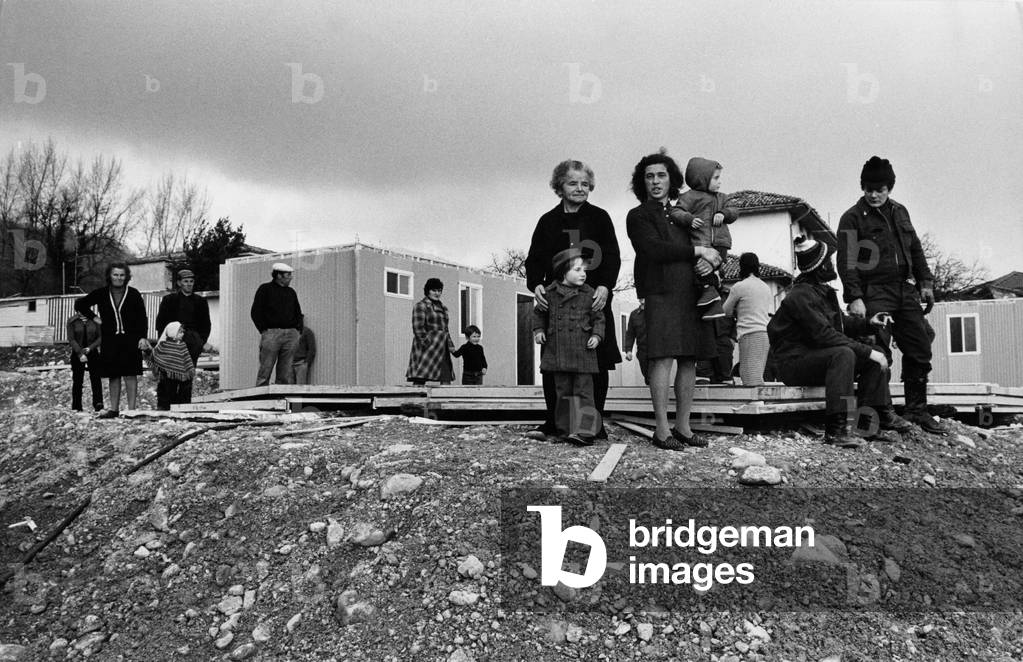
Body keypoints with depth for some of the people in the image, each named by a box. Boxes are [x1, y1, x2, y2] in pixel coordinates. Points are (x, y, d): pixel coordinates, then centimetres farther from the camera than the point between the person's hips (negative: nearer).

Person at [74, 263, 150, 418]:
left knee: (130, 375, -4)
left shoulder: (133, 294, 0)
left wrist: (142, 337, -9)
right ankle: (114, 409, 15)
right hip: (109, 341, 3)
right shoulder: (101, 294, 5)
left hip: (130, 341, -2)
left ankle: (132, 409, -1)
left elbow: (142, 317, 1)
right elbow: (79, 304, 17)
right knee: (113, 376, 8)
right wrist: (93, 317, 7)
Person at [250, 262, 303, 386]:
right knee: (265, 371, -6)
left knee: (285, 374, 2)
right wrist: (263, 330, -7)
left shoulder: (291, 292, 20)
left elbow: (298, 313, 24)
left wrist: (298, 329, 10)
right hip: (271, 333, -4)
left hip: (291, 335, 5)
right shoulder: (265, 289, 6)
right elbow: (255, 312, 1)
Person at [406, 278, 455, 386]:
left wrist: (450, 344, 15)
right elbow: (418, 329, -11)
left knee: (446, 380, 3)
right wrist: (427, 344, -17)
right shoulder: (421, 306, -3)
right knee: (420, 379, -10)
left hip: (442, 349, 8)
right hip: (426, 348, -8)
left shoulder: (442, 308, 22)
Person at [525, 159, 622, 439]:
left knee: (598, 364, -2)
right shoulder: (548, 221, 13)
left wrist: (605, 286, -16)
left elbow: (612, 256, 1)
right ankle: (554, 421, 11)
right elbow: (534, 259, 9)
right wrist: (536, 285, -11)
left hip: (594, 299, -1)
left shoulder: (600, 217, 8)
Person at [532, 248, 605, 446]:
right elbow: (539, 313, 18)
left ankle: (584, 431, -6)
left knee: (583, 391, -4)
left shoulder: (589, 294, 2)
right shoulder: (550, 293, 4)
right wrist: (538, 330, 6)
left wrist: (596, 335, -6)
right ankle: (565, 430, 16)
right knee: (563, 391, 9)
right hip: (558, 352, 2)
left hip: (582, 352, -2)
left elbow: (598, 317, 7)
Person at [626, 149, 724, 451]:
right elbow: (655, 249, -10)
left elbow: (715, 252, 23)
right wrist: (698, 251, -7)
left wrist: (710, 262, -2)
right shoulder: (639, 216, 7)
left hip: (692, 293, 6)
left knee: (689, 360, 4)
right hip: (662, 292, -6)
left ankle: (683, 427, 10)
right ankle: (662, 430, -8)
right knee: (663, 358, -12)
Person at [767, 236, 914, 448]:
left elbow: (840, 322, 23)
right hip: (794, 362, -10)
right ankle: (836, 429, -38)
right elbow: (825, 335, -26)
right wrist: (867, 352, -23)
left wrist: (868, 323, 4)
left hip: (817, 355, 10)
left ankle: (881, 414, 5)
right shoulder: (801, 295, -19)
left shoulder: (823, 291, 13)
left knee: (875, 354, 4)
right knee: (843, 354, -34)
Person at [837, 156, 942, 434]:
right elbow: (847, 261, -12)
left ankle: (917, 409, 20)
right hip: (875, 293, -6)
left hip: (906, 290, 6)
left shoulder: (899, 212, 16)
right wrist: (854, 297, -21)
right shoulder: (852, 218, -4)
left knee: (920, 350, 8)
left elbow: (915, 248, 23)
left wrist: (925, 281, 15)